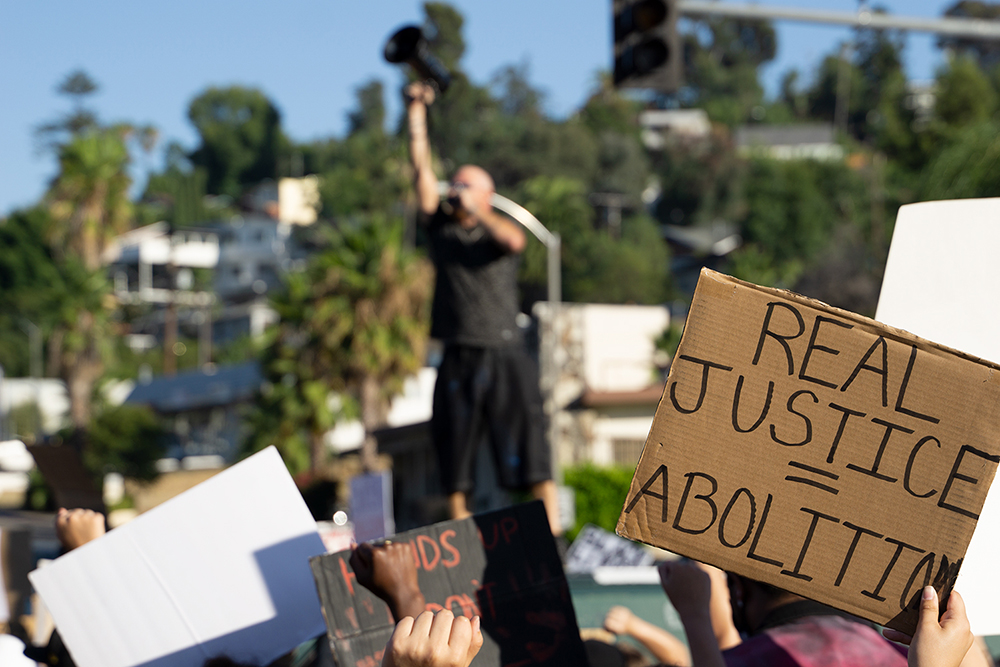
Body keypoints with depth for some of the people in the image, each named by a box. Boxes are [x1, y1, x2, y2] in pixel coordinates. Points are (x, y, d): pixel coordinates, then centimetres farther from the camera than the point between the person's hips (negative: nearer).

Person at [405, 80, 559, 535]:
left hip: (503, 355, -3)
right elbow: (422, 170, 9)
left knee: (527, 450, -7)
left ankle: (552, 533, -9)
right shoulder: (441, 228, 14)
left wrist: (477, 211, -12)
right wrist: (416, 113, 5)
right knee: (454, 460, 3)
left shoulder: (498, 230, 8)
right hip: (458, 357, 3)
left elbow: (515, 241, -16)